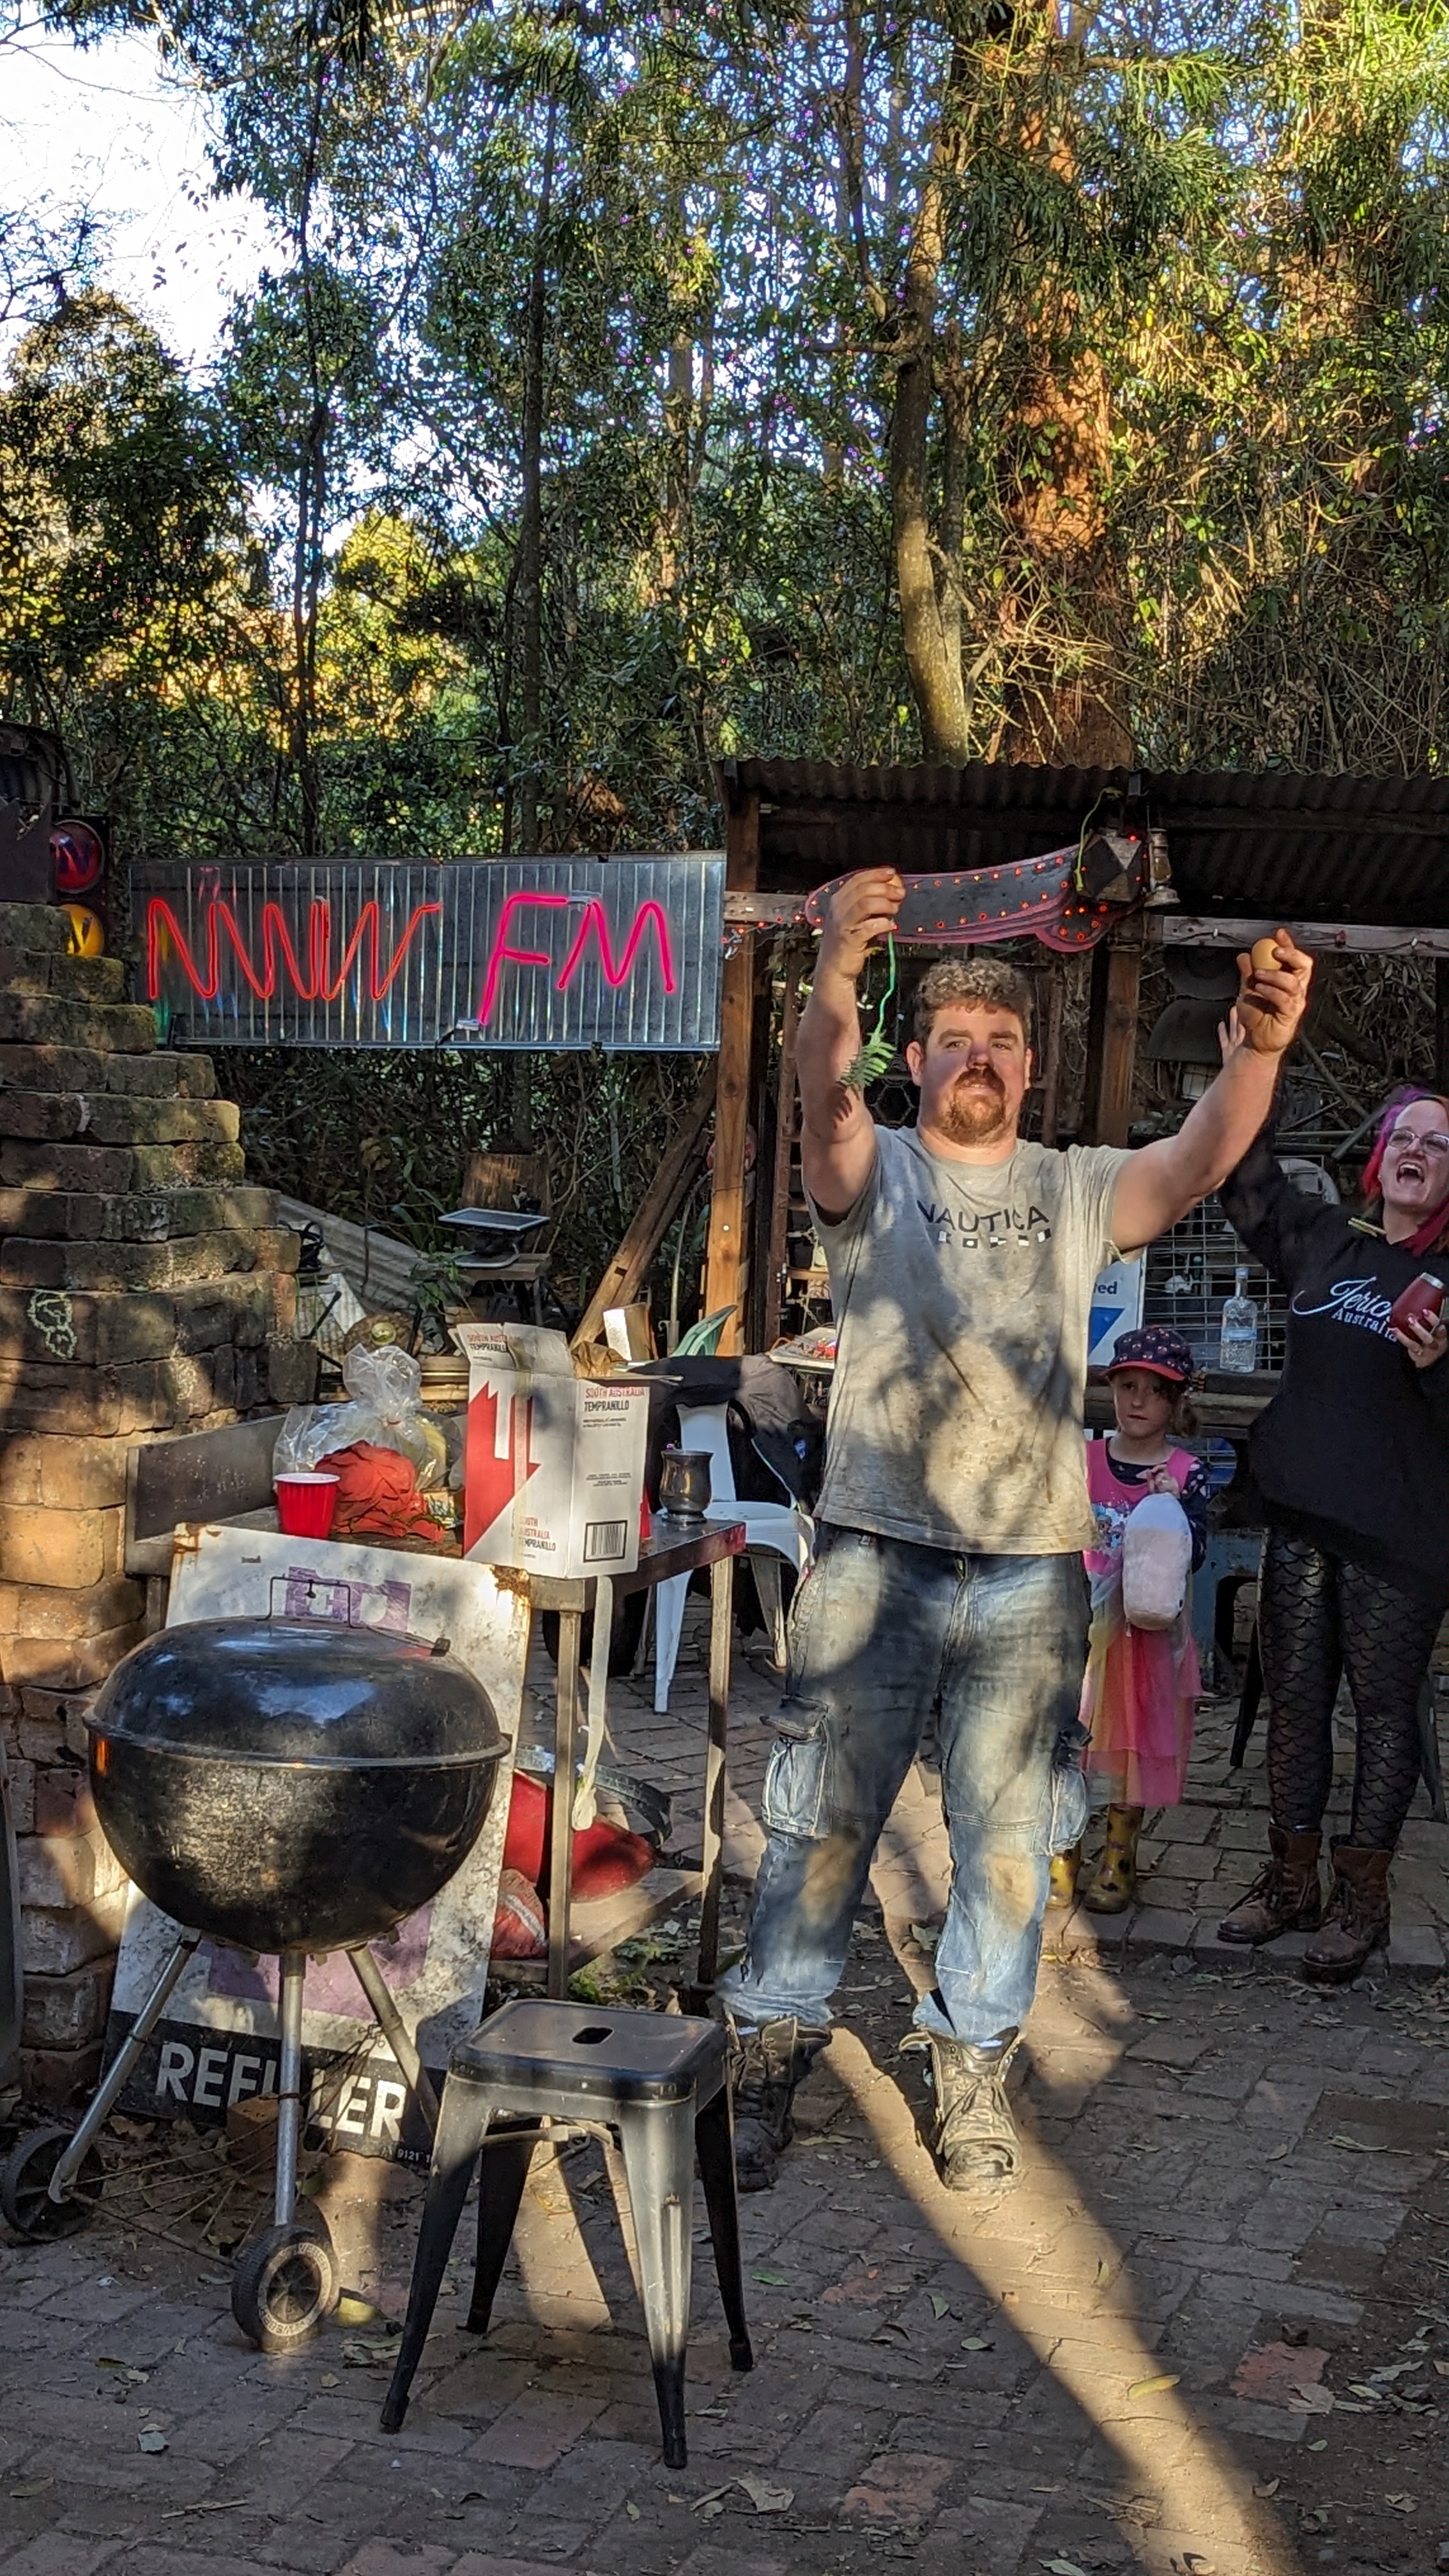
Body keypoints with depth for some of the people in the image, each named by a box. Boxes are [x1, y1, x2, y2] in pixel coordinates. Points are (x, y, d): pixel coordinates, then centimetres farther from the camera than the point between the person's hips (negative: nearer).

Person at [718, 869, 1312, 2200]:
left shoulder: (1077, 1190, 7)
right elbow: (824, 1097, -21)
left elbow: (1200, 1158, -12)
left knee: (1008, 1839, 9)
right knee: (823, 1823, 4)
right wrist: (835, 980, -44)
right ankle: (770, 2055, 17)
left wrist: (1260, 1048, -34)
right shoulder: (873, 1172, 2)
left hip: (1030, 1572, 2)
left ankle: (973, 2068, 24)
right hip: (875, 1558, -2)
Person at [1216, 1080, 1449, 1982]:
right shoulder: (1325, 1241, 8)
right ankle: (1292, 1880, 22)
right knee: (1295, 1699, 11)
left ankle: (1361, 1897, 13)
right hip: (1303, 1512, 5)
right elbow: (1249, 1181, 22)